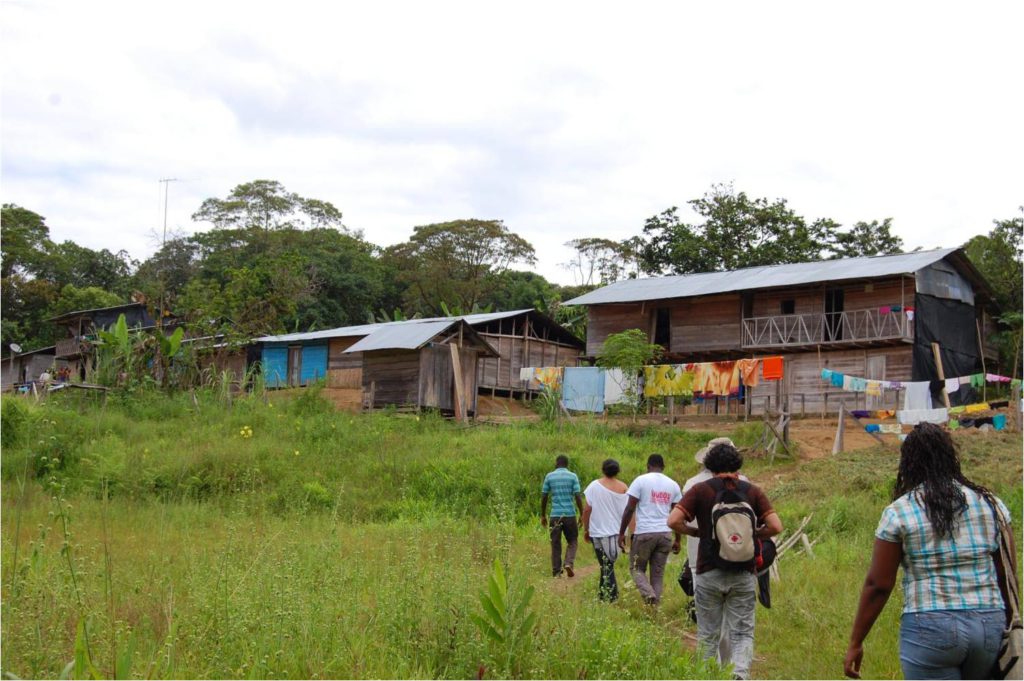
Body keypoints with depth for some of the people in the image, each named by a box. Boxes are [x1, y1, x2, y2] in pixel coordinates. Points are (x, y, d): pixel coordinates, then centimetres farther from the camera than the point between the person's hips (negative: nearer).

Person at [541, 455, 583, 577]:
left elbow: (544, 497, 4)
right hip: (570, 514, -1)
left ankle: (556, 571, 7)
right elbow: (577, 497, -5)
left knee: (555, 544, 8)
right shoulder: (573, 476, 1)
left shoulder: (549, 476, 4)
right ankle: (568, 563, -8)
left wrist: (543, 515, 13)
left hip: (555, 515, 1)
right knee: (572, 541, 13)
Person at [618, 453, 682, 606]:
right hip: (665, 533, 4)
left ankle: (649, 594, -15)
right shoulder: (673, 484, 11)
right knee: (658, 573, 11)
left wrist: (621, 533, -1)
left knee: (636, 568, 10)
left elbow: (629, 509, -7)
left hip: (644, 532, -4)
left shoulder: (641, 480, -2)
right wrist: (677, 539, 19)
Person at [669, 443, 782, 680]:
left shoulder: (700, 490, -2)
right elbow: (775, 526, -5)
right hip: (744, 574, 1)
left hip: (709, 573, -1)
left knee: (708, 635, 12)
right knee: (742, 633, 8)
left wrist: (697, 532, 4)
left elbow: (674, 521, -12)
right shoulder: (752, 491, 3)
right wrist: (752, 536, 11)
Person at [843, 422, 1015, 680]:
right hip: (991, 626, 4)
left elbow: (878, 585, -4)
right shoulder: (991, 503, 5)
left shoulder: (898, 512, -5)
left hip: (929, 629, -4)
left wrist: (855, 643, 4)